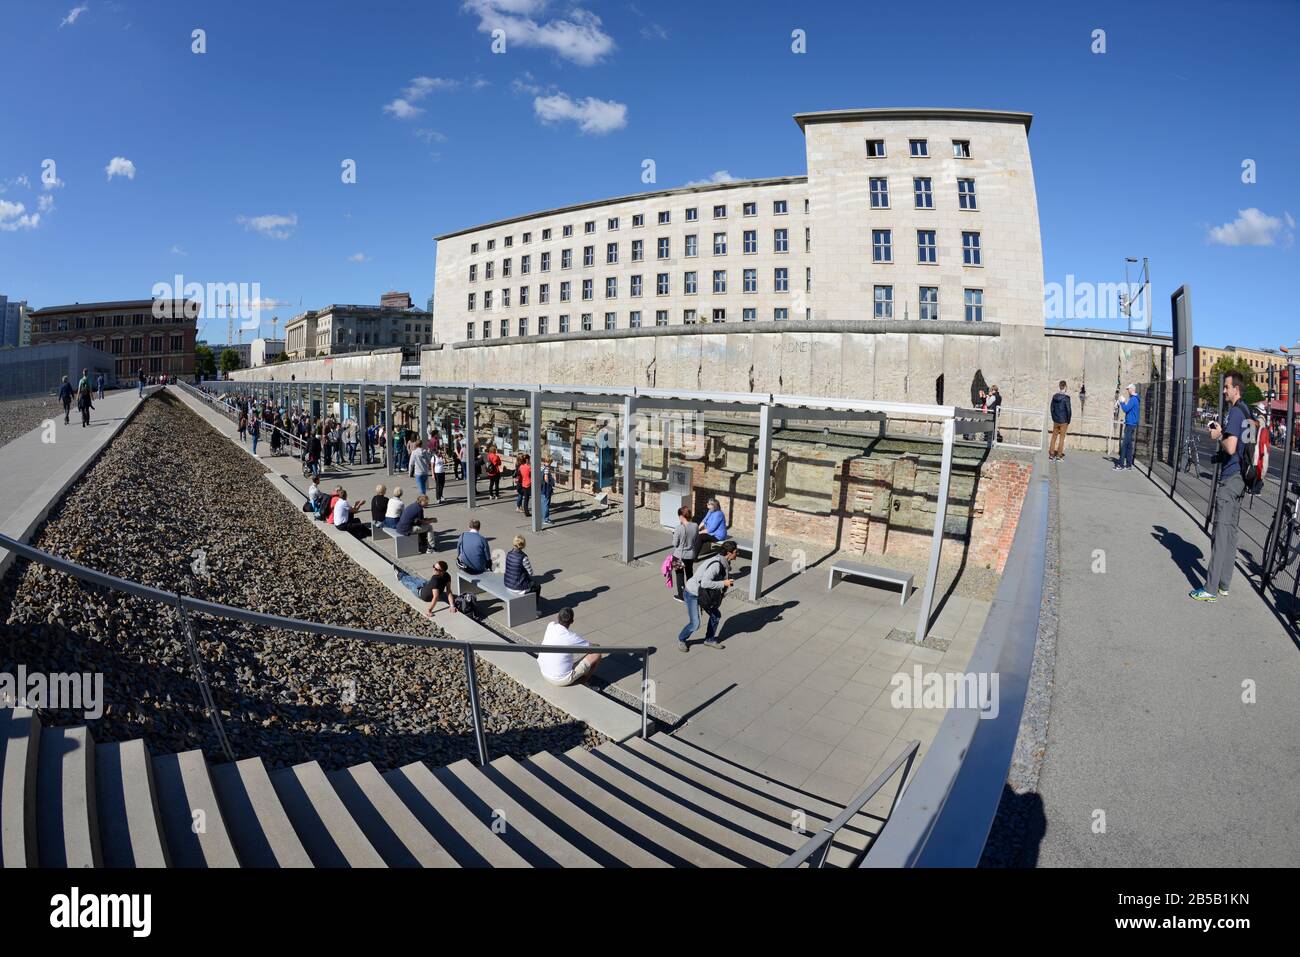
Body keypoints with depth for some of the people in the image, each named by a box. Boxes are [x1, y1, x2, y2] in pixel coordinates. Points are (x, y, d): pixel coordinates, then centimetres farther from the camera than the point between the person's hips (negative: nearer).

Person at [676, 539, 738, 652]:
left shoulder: (722, 562, -4)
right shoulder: (716, 565, -32)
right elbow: (704, 583, -39)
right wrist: (723, 583, -31)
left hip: (703, 593, 9)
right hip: (692, 594, -9)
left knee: (716, 615, 13)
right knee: (695, 623, -6)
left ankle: (710, 639, 34)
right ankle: (681, 640, 21)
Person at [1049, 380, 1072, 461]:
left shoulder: (1054, 397, -2)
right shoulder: (1066, 398, -15)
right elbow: (1068, 410, -13)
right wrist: (1068, 421, -1)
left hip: (1055, 421, 4)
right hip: (1063, 421, -4)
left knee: (1054, 436, 12)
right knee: (1062, 437, 6)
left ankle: (1051, 454, 13)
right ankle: (1059, 454, 9)